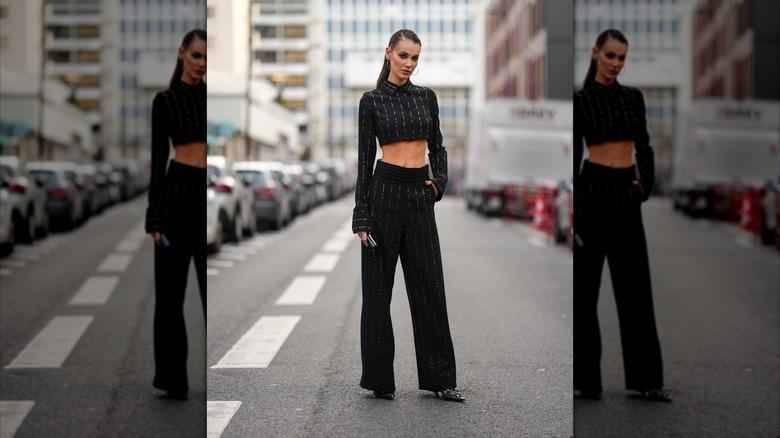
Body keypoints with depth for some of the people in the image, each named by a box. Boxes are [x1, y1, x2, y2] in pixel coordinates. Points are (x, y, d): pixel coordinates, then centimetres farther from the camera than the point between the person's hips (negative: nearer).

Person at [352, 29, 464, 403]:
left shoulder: (426, 97, 11)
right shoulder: (372, 101, -2)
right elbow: (364, 157, -4)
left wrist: (439, 181, -3)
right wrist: (361, 216, -8)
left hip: (420, 196, 4)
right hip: (385, 192, -4)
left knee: (429, 286, 5)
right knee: (378, 286, 2)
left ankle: (439, 378, 12)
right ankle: (378, 377, 11)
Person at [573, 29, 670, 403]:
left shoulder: (633, 97, 10)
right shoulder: (581, 100, -2)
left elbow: (643, 146, 16)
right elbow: (572, 157, -4)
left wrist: (645, 183, -2)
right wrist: (570, 210, -9)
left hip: (627, 195, 4)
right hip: (592, 190, -4)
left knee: (635, 286, 4)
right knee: (584, 285, 0)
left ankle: (646, 378, 9)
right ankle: (583, 377, 8)